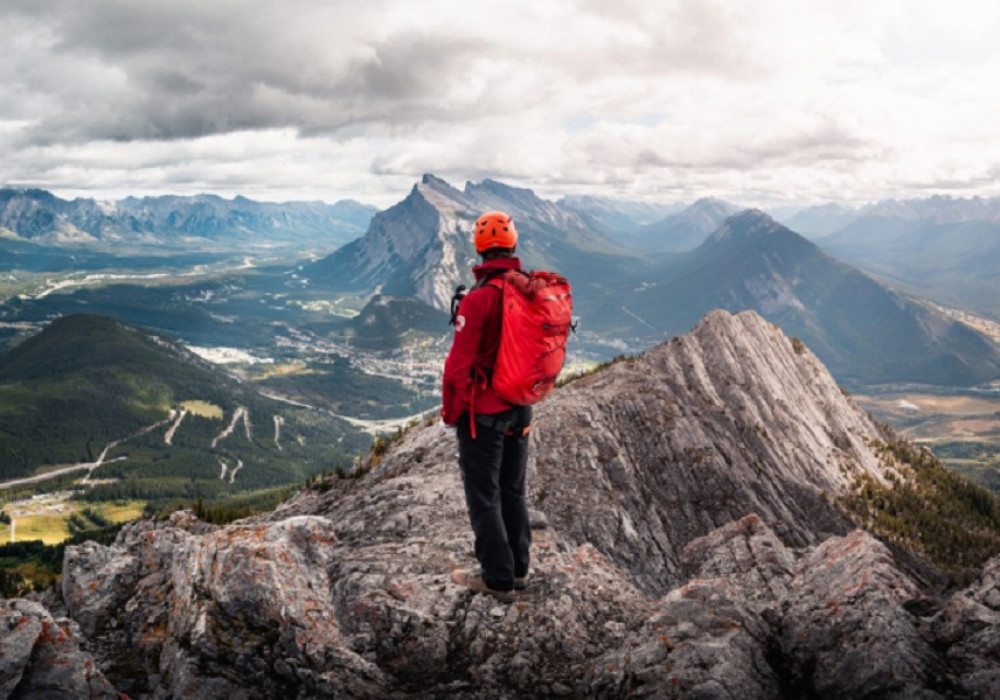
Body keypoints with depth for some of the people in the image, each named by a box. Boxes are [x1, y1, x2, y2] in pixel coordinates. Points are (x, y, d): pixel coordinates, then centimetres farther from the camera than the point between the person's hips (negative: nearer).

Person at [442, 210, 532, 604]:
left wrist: (450, 411, -6)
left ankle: (498, 580, 13)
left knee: (484, 496, 5)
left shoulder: (478, 299, -22)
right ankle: (518, 569, 30)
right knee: (513, 490, 19)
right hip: (521, 409, 7)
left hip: (483, 412, -7)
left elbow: (459, 364, -20)